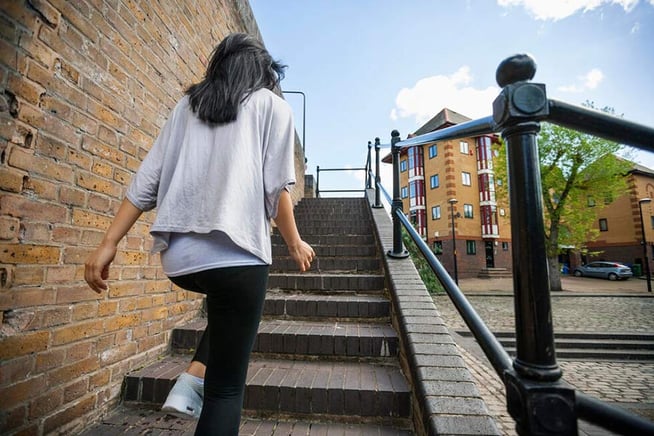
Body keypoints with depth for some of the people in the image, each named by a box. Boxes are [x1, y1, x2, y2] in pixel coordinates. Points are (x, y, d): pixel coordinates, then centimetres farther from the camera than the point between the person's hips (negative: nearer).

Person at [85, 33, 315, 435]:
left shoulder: (188, 105, 18)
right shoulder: (273, 105, 7)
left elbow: (147, 180, 9)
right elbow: (276, 189, -4)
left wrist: (109, 244, 11)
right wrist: (296, 244, 9)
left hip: (179, 258, 6)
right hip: (237, 256, -5)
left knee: (223, 307, 37)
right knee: (227, 386, 9)